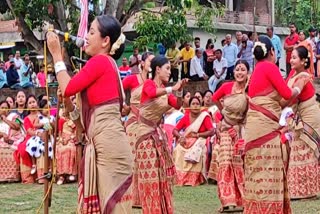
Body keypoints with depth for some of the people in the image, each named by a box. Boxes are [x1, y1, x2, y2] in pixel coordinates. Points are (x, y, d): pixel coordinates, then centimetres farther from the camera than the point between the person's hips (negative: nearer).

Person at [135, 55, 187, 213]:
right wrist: (172, 89, -29)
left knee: (163, 176, 8)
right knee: (151, 177, -7)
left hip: (159, 134, 8)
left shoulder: (165, 90, 11)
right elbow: (152, 93, -33)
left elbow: (178, 106, 3)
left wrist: (180, 90, -9)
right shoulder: (148, 84, -9)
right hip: (147, 135, -7)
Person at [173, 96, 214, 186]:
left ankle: (194, 179, -26)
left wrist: (197, 135, -15)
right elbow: (175, 130, 5)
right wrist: (180, 137, -17)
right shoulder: (186, 117, 5)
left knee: (195, 153, -35)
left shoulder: (205, 116, -4)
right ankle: (180, 179, -22)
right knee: (178, 151, -29)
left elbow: (212, 131, -12)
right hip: (186, 142, 3)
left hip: (199, 142, -3)